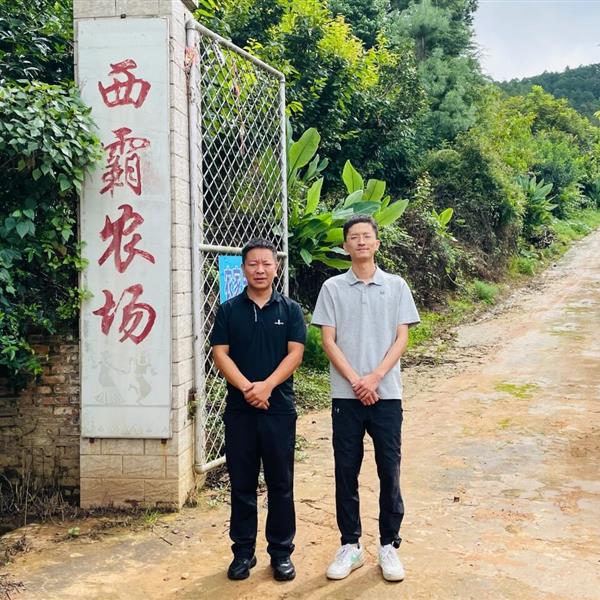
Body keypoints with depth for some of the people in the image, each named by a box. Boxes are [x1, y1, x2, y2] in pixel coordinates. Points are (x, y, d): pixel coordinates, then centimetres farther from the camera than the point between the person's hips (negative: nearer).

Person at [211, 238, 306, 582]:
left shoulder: (290, 309, 4)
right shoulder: (229, 310, 5)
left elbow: (295, 353, -3)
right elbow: (220, 353, -2)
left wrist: (267, 386, -17)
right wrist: (246, 387, -16)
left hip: (280, 409, 0)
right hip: (239, 409, 1)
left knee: (281, 483, 7)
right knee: (242, 483, 9)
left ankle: (282, 551, 19)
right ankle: (243, 551, 22)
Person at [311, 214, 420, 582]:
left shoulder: (396, 286, 4)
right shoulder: (333, 288, 3)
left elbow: (401, 338, 0)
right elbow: (328, 341, -1)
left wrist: (375, 378, -12)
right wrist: (355, 381, -11)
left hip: (387, 394, 0)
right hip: (345, 396, 0)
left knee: (389, 472, 5)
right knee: (346, 472, 7)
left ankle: (389, 546, 19)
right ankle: (350, 545, 21)